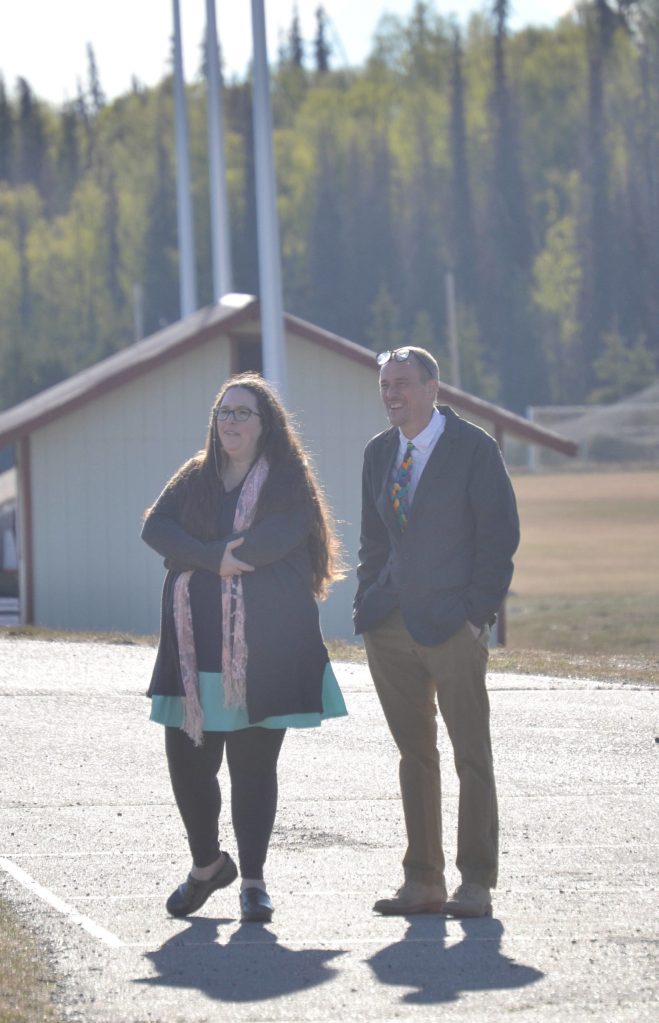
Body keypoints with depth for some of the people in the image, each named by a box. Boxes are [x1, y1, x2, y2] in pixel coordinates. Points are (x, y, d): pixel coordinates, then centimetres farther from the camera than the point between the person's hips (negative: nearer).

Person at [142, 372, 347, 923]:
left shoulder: (288, 481, 2)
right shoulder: (195, 479, 15)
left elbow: (281, 534, -16)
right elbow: (156, 528, 0)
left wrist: (198, 557, -9)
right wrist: (217, 558, -16)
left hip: (263, 648, -4)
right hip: (196, 645, 4)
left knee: (254, 763, -2)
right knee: (187, 759, 2)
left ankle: (253, 879, 7)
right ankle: (207, 865, 23)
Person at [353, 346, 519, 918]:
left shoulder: (473, 448, -5)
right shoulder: (379, 453, 12)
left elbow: (500, 534, -6)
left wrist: (477, 611, -11)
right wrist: (369, 605, 8)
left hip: (454, 625, -6)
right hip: (392, 628, 6)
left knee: (472, 755, -2)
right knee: (414, 753, 8)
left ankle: (476, 885, 2)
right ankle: (423, 881, 12)